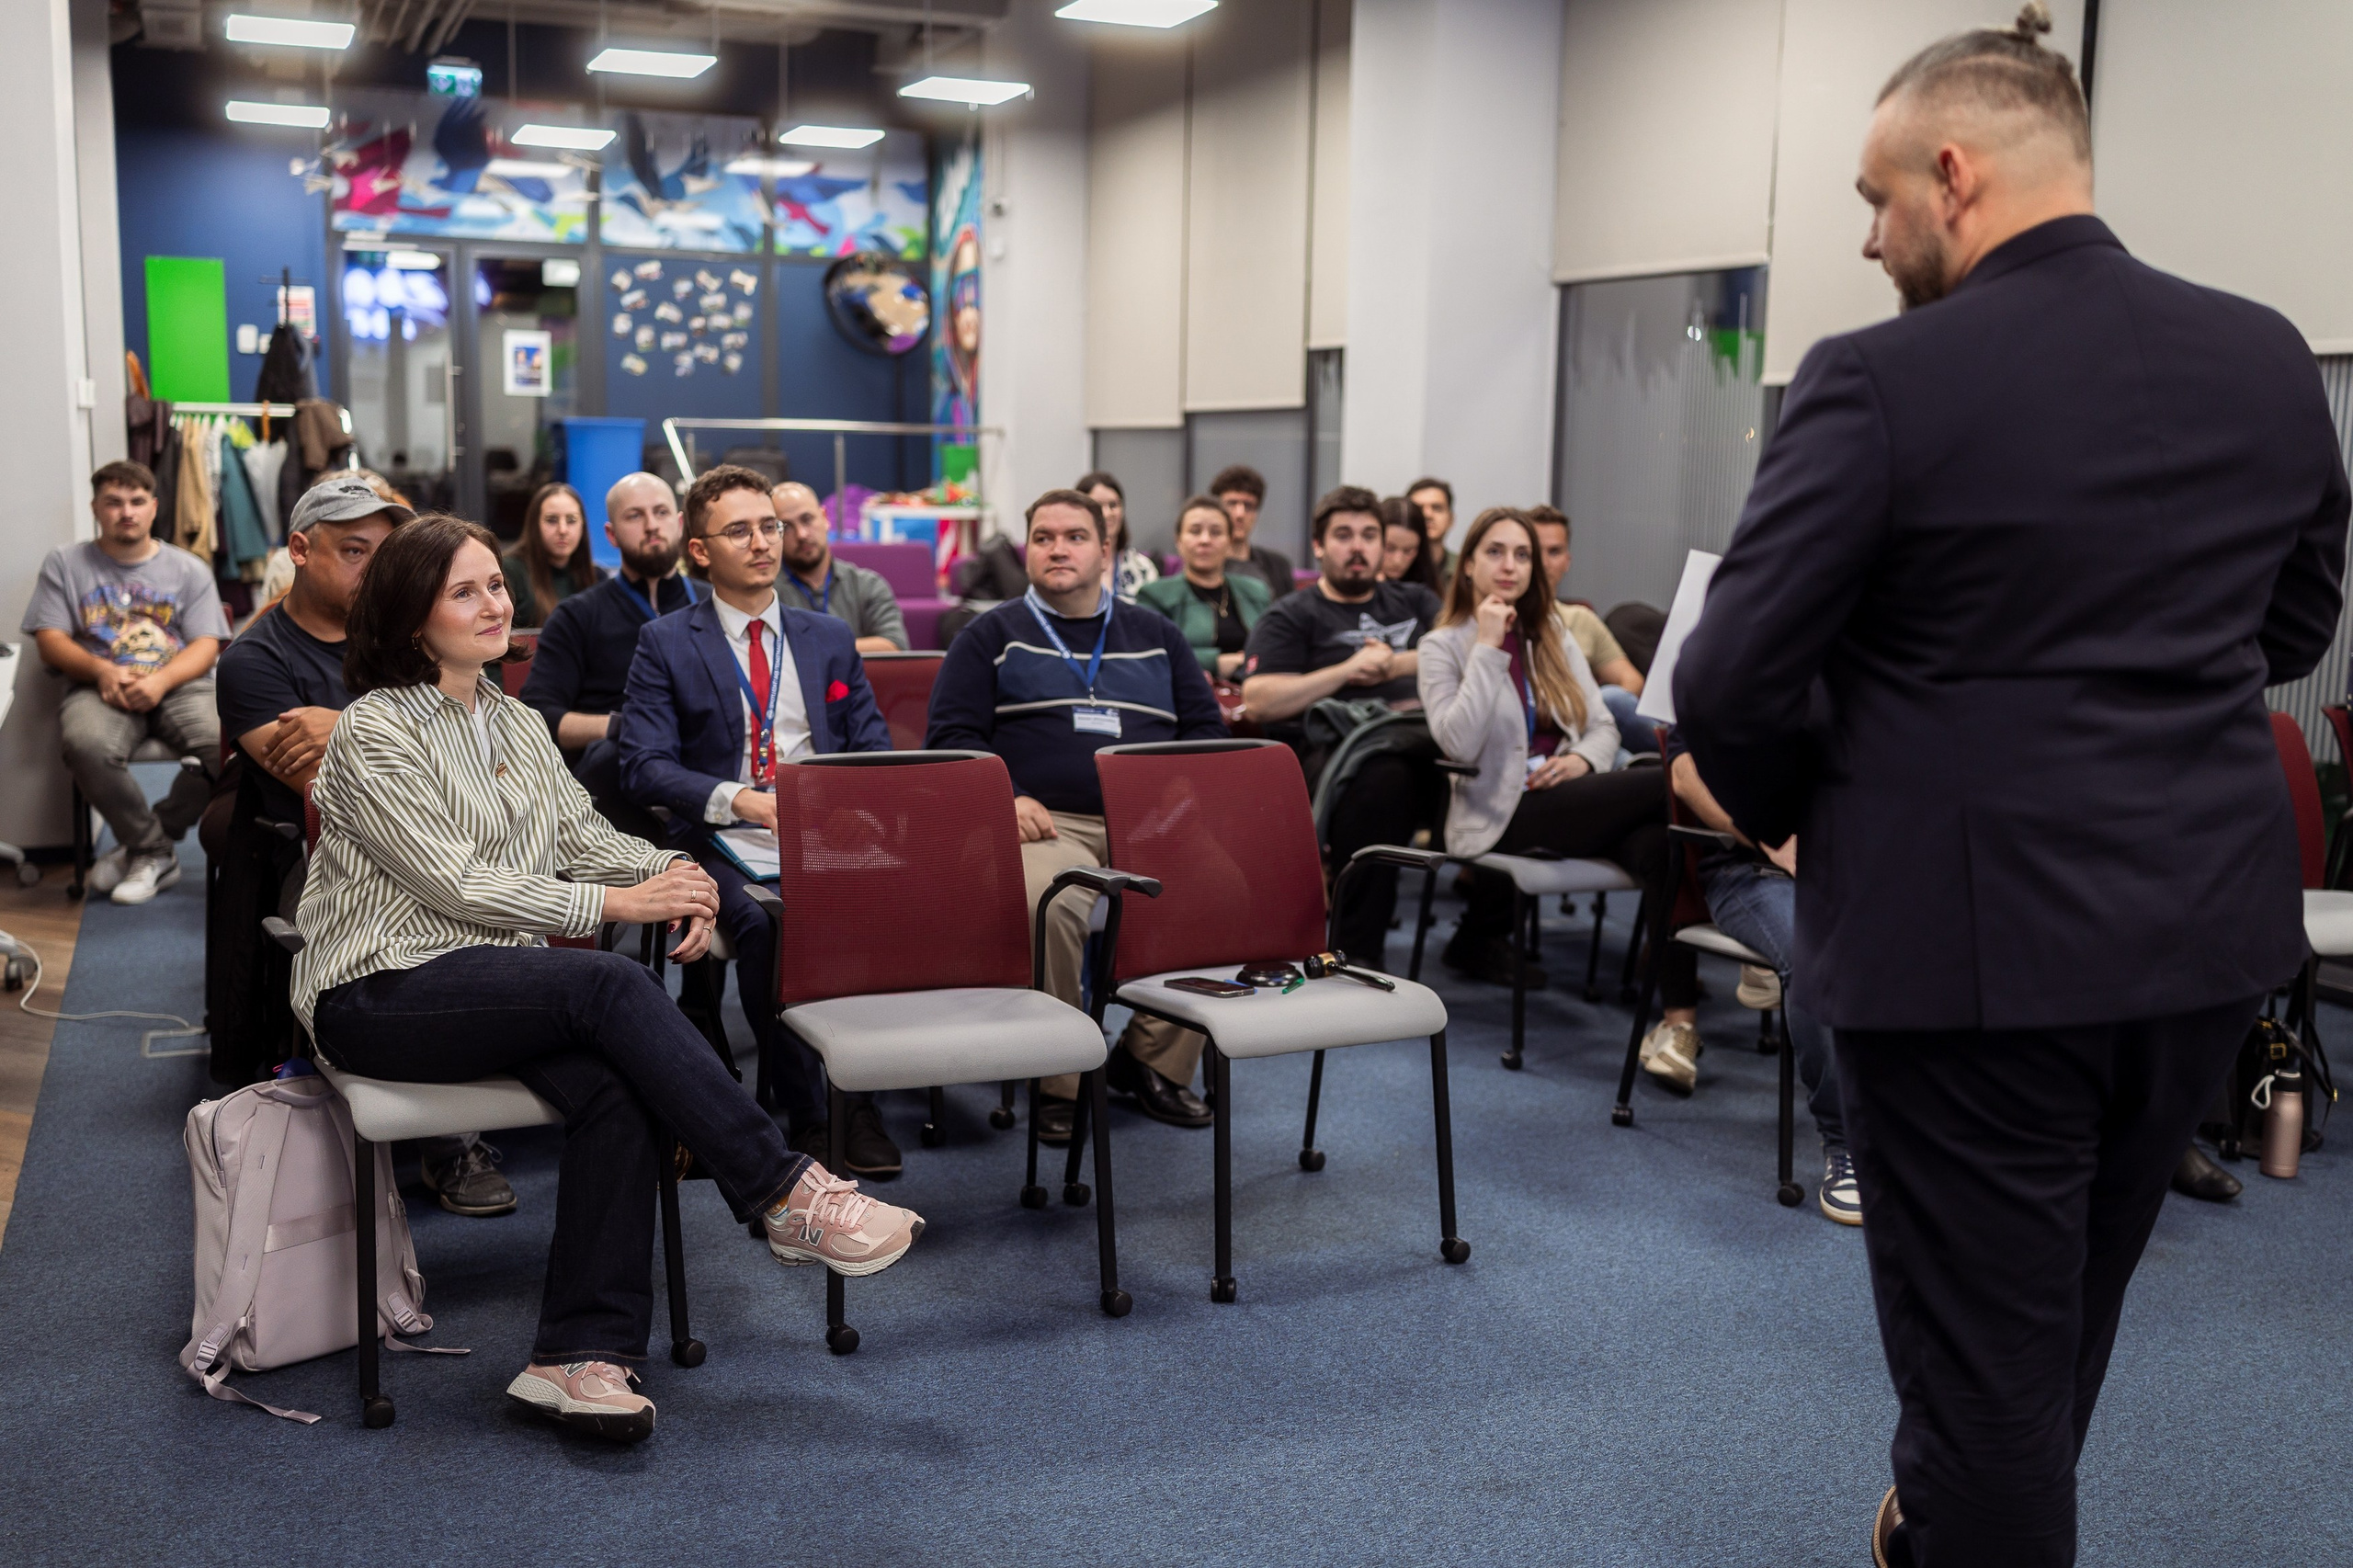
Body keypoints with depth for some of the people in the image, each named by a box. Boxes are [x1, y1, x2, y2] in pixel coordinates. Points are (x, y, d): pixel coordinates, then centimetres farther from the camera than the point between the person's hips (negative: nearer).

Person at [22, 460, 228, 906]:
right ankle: (158, 853, -14)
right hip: (100, 688, 0)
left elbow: (206, 645, 5)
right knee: (88, 748, -37)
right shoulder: (65, 563, 16)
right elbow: (50, 640, 8)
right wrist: (103, 671, -13)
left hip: (178, 685, 1)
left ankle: (147, 846, -9)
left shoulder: (189, 569, 16)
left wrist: (160, 681, -16)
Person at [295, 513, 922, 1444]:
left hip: (497, 984, 6)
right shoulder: (375, 731, -6)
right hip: (378, 995, -6)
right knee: (613, 986, -30)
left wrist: (671, 872, -9)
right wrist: (615, 904, -17)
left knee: (619, 1085, -26)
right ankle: (787, 1198, -26)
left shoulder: (518, 726, 18)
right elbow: (452, 883, -13)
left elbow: (588, 836, 14)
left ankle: (580, 1356, -27)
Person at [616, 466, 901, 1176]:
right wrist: (738, 800, -19)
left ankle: (861, 1100, -20)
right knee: (765, 922, -35)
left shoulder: (829, 637, 18)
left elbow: (875, 753, 15)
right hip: (723, 842, -2)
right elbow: (643, 769, -2)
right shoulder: (665, 643, 8)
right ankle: (804, 1116, -21)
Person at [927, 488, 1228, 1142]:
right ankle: (1058, 1081, -18)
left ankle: (1151, 1060, -11)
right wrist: (1006, 799, -11)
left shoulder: (1156, 635, 24)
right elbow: (952, 735, 7)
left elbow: (1205, 726, 21)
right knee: (1052, 903, -38)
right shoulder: (992, 636, 16)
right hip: (1047, 821, -2)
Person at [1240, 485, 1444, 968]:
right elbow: (1259, 700, 0)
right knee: (1382, 777, -40)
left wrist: (1395, 665, 3)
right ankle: (1358, 953, -32)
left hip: (1422, 739, 4)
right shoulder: (1292, 616, 16)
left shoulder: (1413, 601, 29)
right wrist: (1346, 670, -3)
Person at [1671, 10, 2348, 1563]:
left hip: (1970, 940, -6)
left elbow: (1732, 683, -16)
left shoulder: (1880, 382, -16)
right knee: (2067, 1306, 25)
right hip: (2209, 925, 7)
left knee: (1987, 1347, 8)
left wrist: (1791, 810, 4)